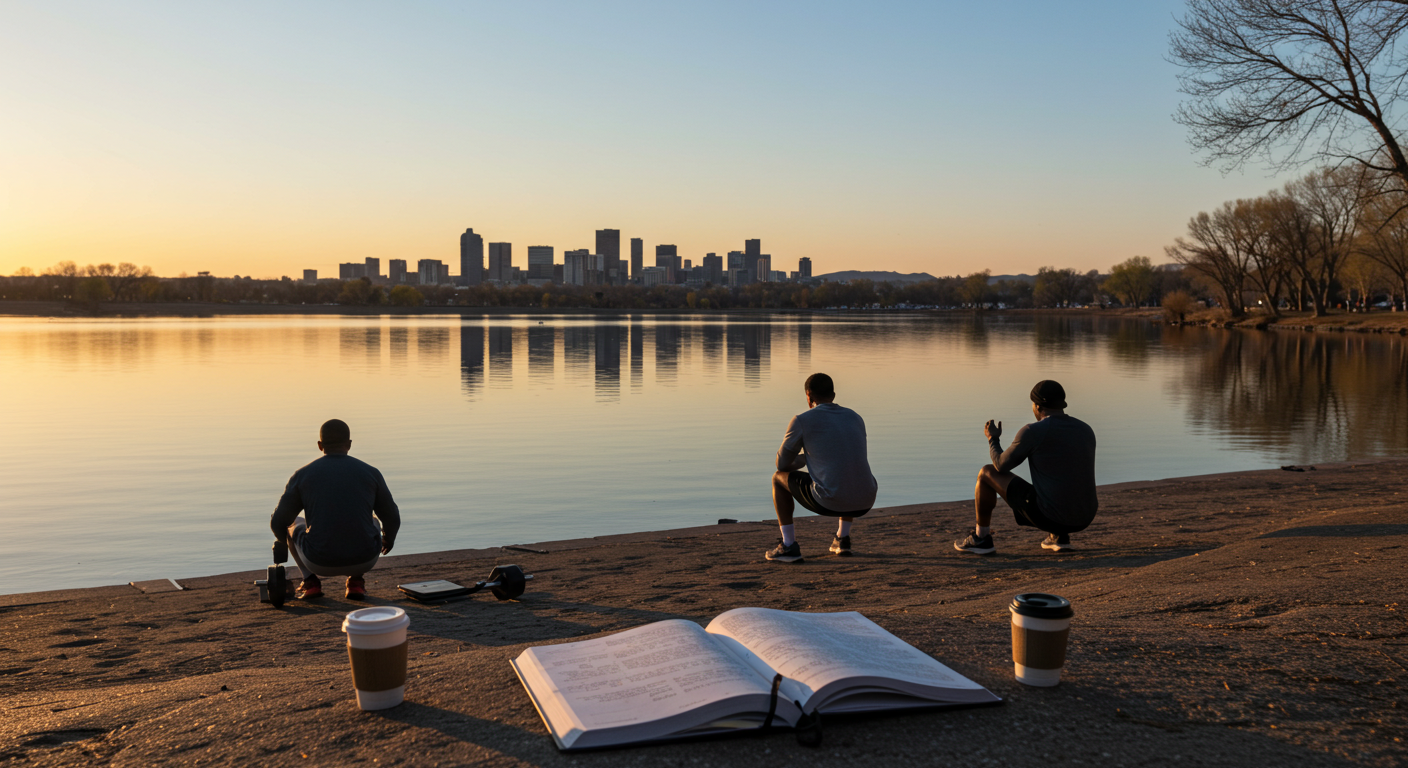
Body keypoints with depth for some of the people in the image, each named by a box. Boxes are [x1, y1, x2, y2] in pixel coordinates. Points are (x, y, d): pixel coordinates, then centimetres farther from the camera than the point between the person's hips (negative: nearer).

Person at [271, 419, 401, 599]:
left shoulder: (302, 476, 1)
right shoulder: (371, 473, 3)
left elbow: (279, 522, 8)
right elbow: (391, 518, 13)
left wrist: (285, 540, 33)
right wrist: (389, 537, 36)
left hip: (320, 561, 0)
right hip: (364, 560, 0)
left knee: (294, 523, 30)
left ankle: (311, 581, 16)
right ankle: (355, 581, 16)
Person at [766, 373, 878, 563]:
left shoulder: (801, 420, 1)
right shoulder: (856, 418, 17)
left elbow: (782, 464, 11)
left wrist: (802, 460, 35)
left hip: (828, 502, -5)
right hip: (864, 504, 5)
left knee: (779, 478, 22)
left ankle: (789, 546, 16)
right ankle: (842, 538, 30)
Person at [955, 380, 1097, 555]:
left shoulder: (1032, 432, -11)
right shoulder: (1087, 430, 9)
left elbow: (1002, 465, 2)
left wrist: (993, 439, 21)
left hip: (1049, 515, -6)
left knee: (987, 473, 11)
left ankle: (981, 539, 21)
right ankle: (1059, 535, 20)